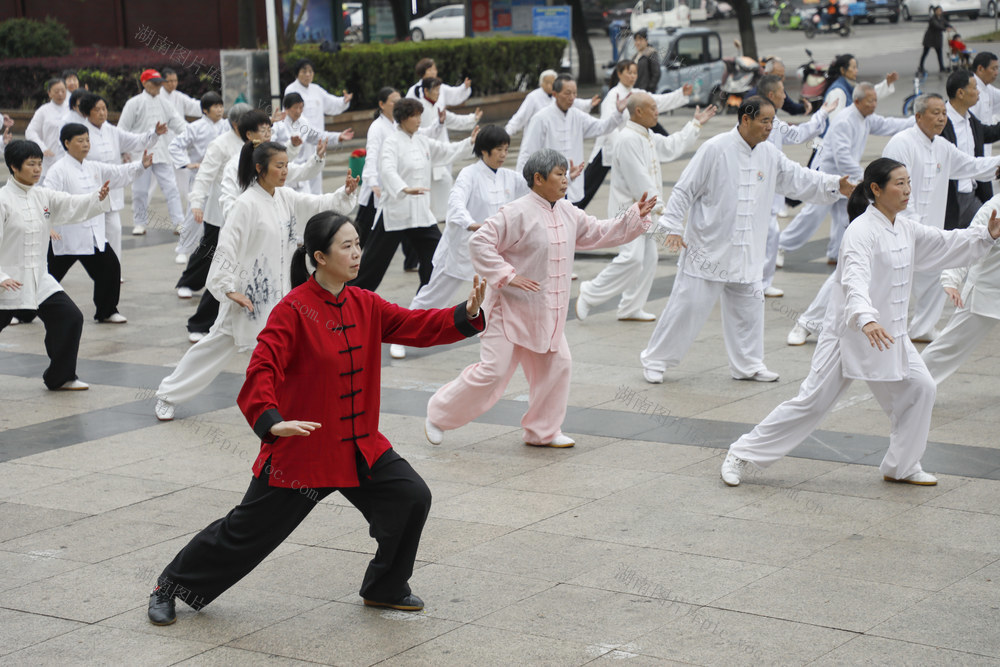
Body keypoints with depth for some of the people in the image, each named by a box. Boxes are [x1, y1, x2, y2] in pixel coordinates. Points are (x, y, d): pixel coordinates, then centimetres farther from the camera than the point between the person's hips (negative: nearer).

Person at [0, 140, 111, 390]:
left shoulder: (43, 196, 6)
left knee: (69, 318, 1)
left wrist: (99, 197, -24)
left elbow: (74, 206, -4)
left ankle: (59, 377, 16)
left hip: (38, 279, 6)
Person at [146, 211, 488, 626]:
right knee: (249, 530, 2)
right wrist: (271, 421, -38)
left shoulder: (365, 305, 4)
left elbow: (419, 326, -1)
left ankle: (384, 589, 17)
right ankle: (170, 586, 24)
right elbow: (262, 369, -23)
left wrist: (468, 313, -16)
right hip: (299, 448, -6)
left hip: (359, 446, 6)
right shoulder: (293, 310, -17)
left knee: (411, 498, -5)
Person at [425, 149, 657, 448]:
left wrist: (635, 216, 11)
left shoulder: (568, 213, 8)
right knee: (492, 372, -9)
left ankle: (542, 432, 24)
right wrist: (506, 275, -22)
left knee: (556, 365, 8)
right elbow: (479, 243, -19)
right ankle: (439, 415, 9)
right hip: (511, 310, -8)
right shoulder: (517, 213, -17)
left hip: (547, 313, 8)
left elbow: (598, 233, 19)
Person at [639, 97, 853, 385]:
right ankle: (655, 359, 10)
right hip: (708, 248, -6)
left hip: (746, 252, 6)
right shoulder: (715, 149, -14)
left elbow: (799, 178, 10)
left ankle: (747, 364, 27)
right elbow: (684, 190, -11)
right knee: (688, 305, -3)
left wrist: (836, 184, -3)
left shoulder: (769, 154, 6)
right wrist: (673, 228, -17)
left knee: (748, 306, 13)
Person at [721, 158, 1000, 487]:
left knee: (919, 388, 5)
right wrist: (866, 319, -51)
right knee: (811, 402, -6)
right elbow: (855, 277, -35)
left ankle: (901, 466, 20)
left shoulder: (906, 228, 7)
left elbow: (945, 244, 20)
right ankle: (742, 455, 3)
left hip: (889, 333, 8)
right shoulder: (862, 230, -20)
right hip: (849, 333, -8)